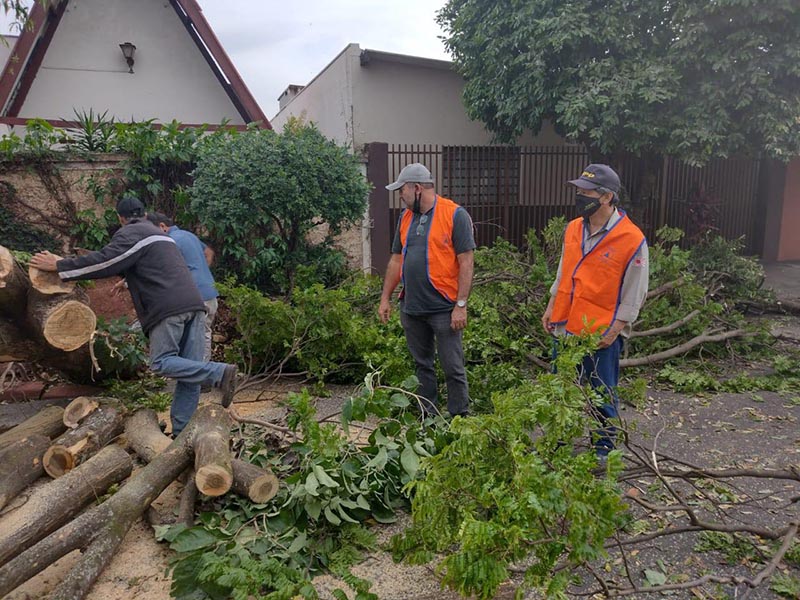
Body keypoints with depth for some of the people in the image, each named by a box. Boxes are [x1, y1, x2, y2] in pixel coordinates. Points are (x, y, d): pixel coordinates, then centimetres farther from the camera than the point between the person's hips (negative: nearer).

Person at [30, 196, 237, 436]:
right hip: (192, 302, 8)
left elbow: (105, 260, -5)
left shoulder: (130, 234, 4)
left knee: (162, 362, -6)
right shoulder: (158, 233, 32)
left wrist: (60, 266, 2)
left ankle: (220, 373, -21)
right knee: (188, 367, 3)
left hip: (170, 307, -8)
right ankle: (181, 432, 4)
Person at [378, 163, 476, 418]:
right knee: (421, 366, 15)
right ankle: (428, 416, 27)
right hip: (411, 308, 6)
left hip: (444, 310, -6)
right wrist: (385, 298, 12)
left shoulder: (455, 215, -9)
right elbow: (396, 259, 15)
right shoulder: (406, 217, 11)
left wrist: (461, 305, -15)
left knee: (453, 368, 3)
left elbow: (466, 263, -11)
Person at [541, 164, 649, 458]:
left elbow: (634, 293, -11)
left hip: (602, 332, -6)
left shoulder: (632, 239, -15)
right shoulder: (573, 229, 5)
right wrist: (551, 308, 14)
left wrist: (614, 330, -14)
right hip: (566, 325, 6)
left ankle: (603, 449, 28)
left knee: (603, 395, 9)